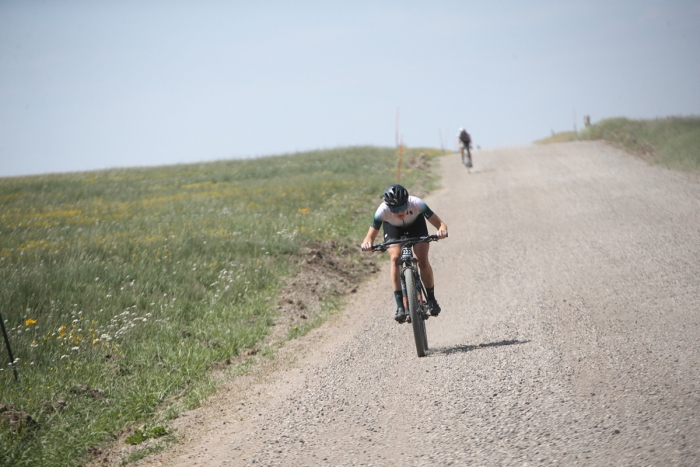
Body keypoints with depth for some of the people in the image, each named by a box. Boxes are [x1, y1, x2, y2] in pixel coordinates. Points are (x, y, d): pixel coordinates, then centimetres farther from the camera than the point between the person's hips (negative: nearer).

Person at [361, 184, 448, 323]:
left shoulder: (416, 204, -38)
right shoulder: (383, 210, -37)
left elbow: (440, 223, -35)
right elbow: (370, 236, -34)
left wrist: (442, 230, -58)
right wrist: (367, 243, -57)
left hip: (416, 224, 0)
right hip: (393, 228, 0)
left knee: (423, 261, -17)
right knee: (395, 258, -24)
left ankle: (431, 300, 7)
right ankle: (400, 306, -21)